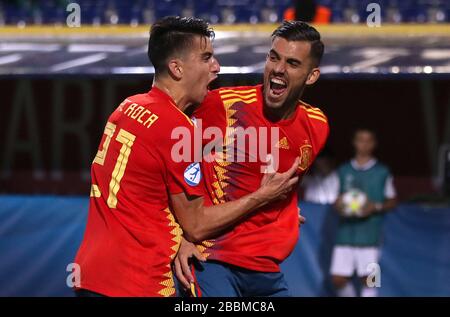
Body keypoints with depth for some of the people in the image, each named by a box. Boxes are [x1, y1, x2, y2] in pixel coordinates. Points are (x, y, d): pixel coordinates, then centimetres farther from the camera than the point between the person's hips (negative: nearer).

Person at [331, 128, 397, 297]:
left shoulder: (382, 172, 3)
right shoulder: (344, 171, 12)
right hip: (345, 231, 3)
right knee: (338, 279, -1)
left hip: (369, 236, -3)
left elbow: (392, 201, 7)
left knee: (368, 279, -8)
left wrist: (376, 207, -12)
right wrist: (338, 204, -5)